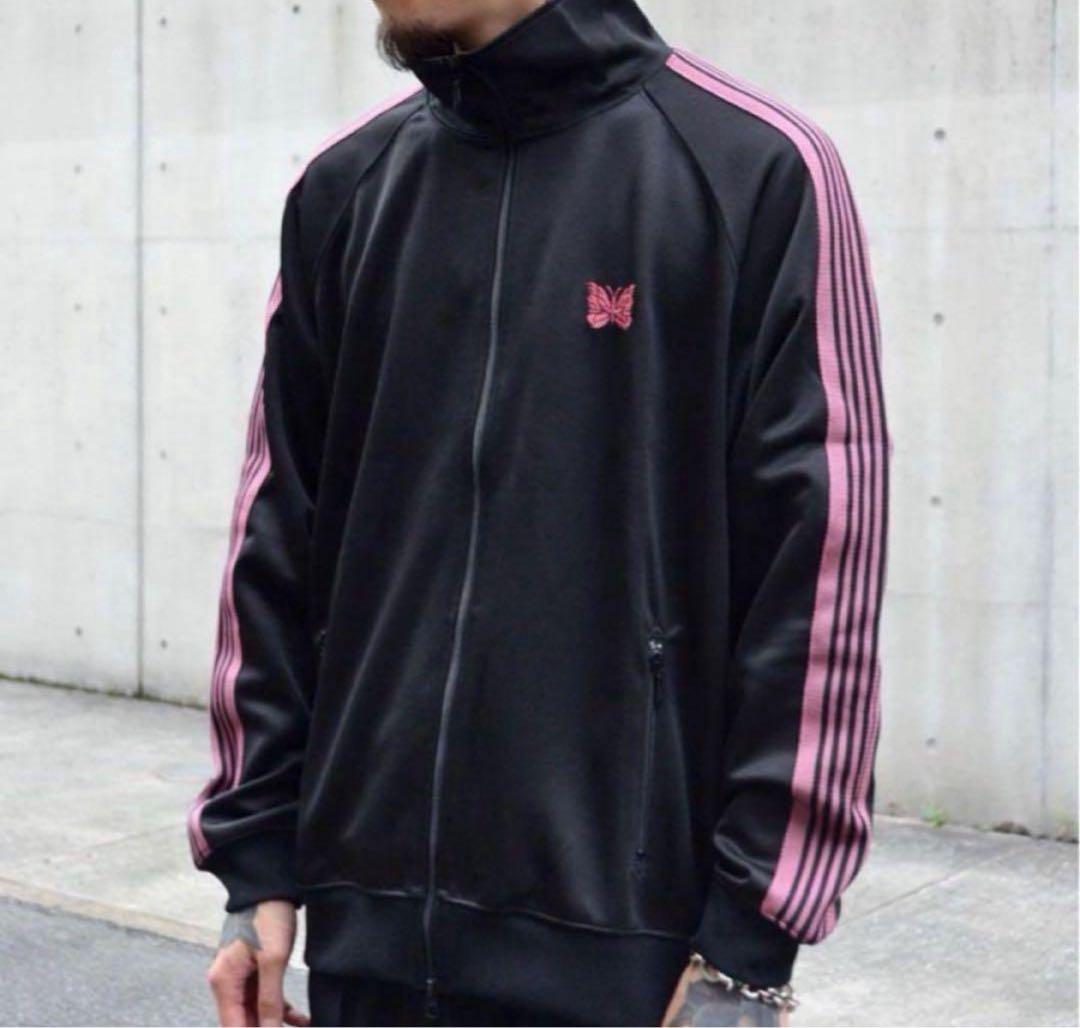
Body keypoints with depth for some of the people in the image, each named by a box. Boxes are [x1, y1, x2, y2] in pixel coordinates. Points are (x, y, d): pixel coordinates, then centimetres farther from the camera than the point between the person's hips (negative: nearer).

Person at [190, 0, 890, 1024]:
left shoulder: (757, 170, -8)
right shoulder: (345, 187, 6)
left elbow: (819, 569, -10)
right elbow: (279, 539, 8)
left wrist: (752, 938, -10)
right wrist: (256, 859, 6)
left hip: (625, 924, -4)